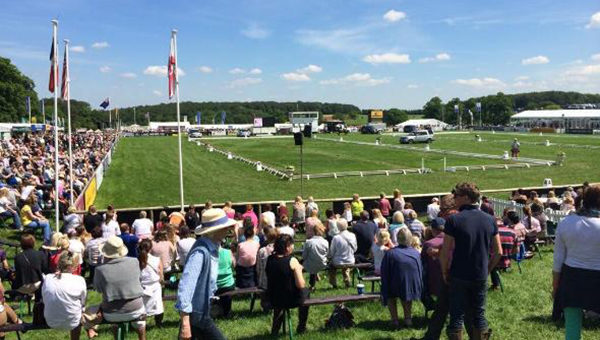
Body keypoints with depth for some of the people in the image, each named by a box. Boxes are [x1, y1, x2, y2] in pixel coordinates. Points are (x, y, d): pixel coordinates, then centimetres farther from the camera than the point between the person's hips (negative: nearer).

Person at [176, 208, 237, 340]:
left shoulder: (212, 247, 3)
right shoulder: (200, 252, -26)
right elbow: (185, 285, -32)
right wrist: (185, 323, -34)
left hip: (201, 310, 9)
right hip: (196, 313, -9)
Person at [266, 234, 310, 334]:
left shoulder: (270, 259, -6)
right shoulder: (292, 260, -20)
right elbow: (301, 285, -21)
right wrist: (299, 270, -5)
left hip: (273, 300, 4)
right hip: (291, 300, -4)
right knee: (305, 292, 27)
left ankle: (275, 330, 46)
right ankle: (301, 328, 38)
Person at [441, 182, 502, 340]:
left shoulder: (453, 220, -14)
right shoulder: (489, 220, 0)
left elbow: (445, 252, -13)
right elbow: (498, 252, 4)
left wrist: (445, 272, 1)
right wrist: (487, 269, 15)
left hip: (459, 276, -3)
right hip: (481, 277, 4)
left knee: (457, 316, 7)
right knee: (479, 315, 15)